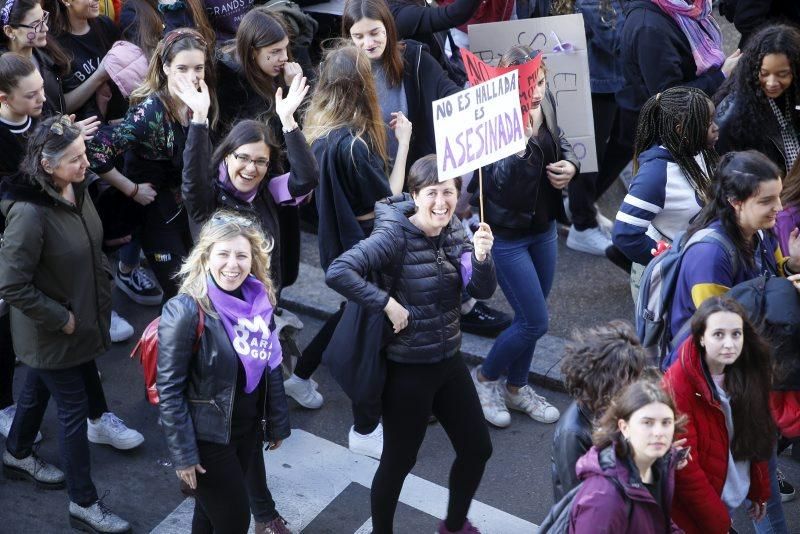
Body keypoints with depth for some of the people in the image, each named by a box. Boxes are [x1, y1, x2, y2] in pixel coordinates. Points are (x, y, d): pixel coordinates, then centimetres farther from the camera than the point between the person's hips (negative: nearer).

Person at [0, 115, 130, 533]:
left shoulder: (77, 189, -7)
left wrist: (104, 286, 8)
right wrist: (61, 319, -20)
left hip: (83, 317, 8)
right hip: (51, 332, -7)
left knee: (40, 388, 27)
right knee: (74, 409, 4)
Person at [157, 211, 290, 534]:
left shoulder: (259, 300, -4)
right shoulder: (186, 311, -23)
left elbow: (271, 366, 7)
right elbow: (169, 389, -19)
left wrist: (277, 422, 12)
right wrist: (182, 453, -18)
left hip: (248, 428, 5)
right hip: (208, 435, -5)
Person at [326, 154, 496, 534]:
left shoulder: (454, 231, 0)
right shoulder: (395, 235, -20)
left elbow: (483, 291, -3)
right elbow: (338, 272, -31)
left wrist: (482, 256, -21)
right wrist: (387, 303, -27)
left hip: (449, 360, 7)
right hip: (407, 369, -7)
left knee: (477, 449, 18)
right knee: (399, 461, 8)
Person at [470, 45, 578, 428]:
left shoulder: (544, 105, -5)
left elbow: (560, 142, 15)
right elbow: (506, 186, -34)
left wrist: (570, 164, -7)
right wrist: (520, 144, -49)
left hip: (543, 228, 7)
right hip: (507, 235, -7)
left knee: (530, 316, 18)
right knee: (535, 322, -1)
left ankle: (516, 388, 38)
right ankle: (484, 377, 24)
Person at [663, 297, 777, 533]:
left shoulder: (747, 372, -6)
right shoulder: (678, 385, -25)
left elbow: (756, 438, 6)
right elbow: (684, 466, -22)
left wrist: (759, 493, 7)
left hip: (736, 493, 6)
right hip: (697, 506, -6)